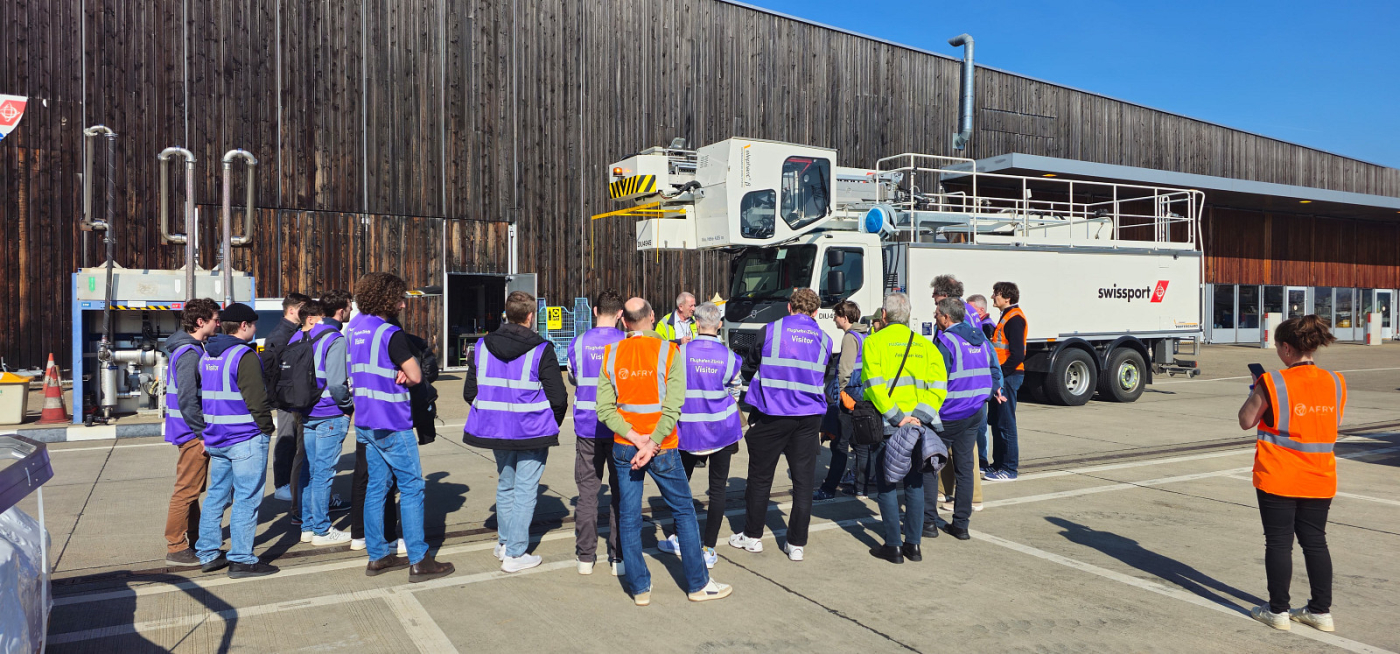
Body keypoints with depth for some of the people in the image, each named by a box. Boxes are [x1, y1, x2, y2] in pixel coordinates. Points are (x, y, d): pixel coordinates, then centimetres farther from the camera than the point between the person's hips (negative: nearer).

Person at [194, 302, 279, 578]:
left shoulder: (207, 356, 13)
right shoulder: (244, 356, -15)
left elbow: (202, 396, 18)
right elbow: (256, 398, -18)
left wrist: (207, 431, 22)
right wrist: (267, 428, -7)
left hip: (215, 438, 9)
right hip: (246, 439, -9)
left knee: (217, 494, 16)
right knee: (246, 499, -3)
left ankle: (208, 554, 23)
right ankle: (242, 560, 1)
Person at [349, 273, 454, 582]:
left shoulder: (355, 325, 9)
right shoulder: (389, 333, -18)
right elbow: (416, 376, -17)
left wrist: (396, 372, 2)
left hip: (366, 422, 8)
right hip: (392, 423, -8)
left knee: (376, 486, 14)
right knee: (411, 487, -2)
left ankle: (377, 556, 20)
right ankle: (418, 561, 0)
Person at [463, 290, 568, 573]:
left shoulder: (483, 346, 2)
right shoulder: (541, 350, -13)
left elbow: (469, 392, 6)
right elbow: (558, 398, -13)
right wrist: (552, 423, 5)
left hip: (495, 430, 5)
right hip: (532, 432, -5)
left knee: (505, 485, 22)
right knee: (525, 491, 4)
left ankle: (504, 542, 34)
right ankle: (515, 554, 8)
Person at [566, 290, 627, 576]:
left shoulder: (579, 343, -2)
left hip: (587, 427, 1)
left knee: (587, 492, 9)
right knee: (620, 491, 7)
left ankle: (585, 557, 14)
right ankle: (619, 558, 11)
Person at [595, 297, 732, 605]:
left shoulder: (611, 354, -1)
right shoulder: (668, 351, -9)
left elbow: (604, 408, -7)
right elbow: (673, 407, -16)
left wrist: (636, 439, -11)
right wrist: (651, 445, -16)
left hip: (624, 447, 3)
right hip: (662, 449, -2)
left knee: (628, 517, 11)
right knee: (684, 512, 11)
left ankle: (639, 588, 18)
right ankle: (698, 584, 19)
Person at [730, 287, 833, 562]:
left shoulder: (771, 330, -5)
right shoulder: (824, 339, 5)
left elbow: (751, 362, 10)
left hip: (771, 415, -2)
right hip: (809, 416, 2)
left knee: (760, 477, 11)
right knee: (804, 480, 8)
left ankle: (752, 536, 22)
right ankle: (797, 544, 11)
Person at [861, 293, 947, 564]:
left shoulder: (874, 341, -3)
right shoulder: (925, 345, 10)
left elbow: (874, 386, -15)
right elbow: (939, 386, -1)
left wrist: (896, 417, -14)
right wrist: (919, 415, -7)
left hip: (887, 427, -4)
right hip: (919, 425, 4)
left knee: (886, 485, 6)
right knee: (915, 483, 14)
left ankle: (893, 546, 9)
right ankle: (913, 544, 19)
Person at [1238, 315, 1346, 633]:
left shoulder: (1272, 384, -15)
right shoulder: (1335, 383, 0)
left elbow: (1246, 421, -6)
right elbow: (1334, 423, 15)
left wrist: (1256, 392, 8)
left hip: (1278, 479, -5)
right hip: (1320, 479, 5)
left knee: (1279, 542, 4)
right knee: (1315, 541, 14)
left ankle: (1278, 610, 12)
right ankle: (1321, 610, 21)